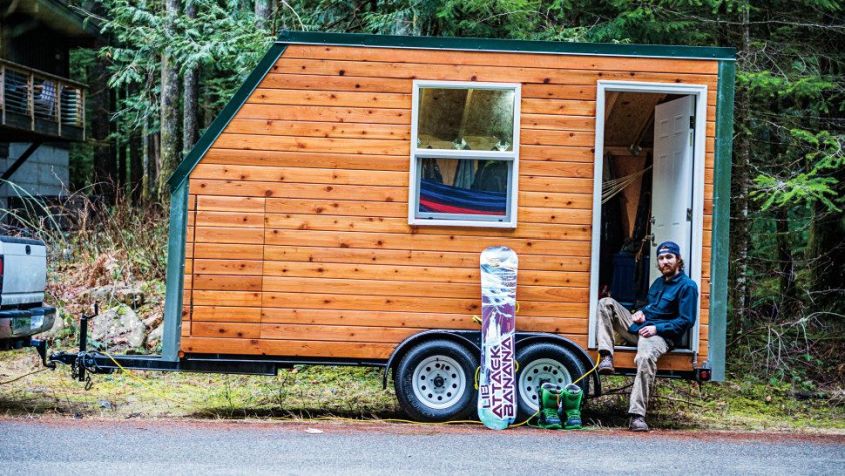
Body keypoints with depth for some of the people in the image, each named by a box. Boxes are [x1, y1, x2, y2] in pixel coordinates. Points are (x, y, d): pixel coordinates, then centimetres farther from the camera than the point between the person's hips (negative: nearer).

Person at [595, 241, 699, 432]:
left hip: (660, 335, -9)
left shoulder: (687, 286, -5)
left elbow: (686, 321, -11)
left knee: (646, 357, -41)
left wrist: (657, 328, -19)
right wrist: (641, 312, 9)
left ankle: (637, 416, -44)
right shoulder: (659, 282, 20)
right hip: (639, 327, 9)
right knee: (606, 303, -2)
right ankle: (606, 356, -21)